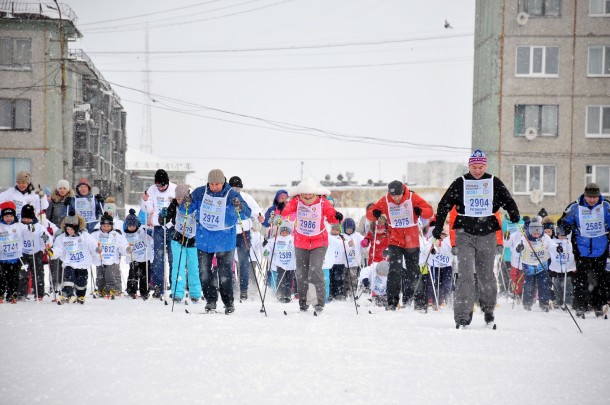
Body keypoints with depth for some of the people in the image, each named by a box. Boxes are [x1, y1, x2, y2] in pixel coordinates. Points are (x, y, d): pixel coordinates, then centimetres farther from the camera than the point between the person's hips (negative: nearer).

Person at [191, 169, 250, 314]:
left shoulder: (232, 195, -11)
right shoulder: (200, 193, -3)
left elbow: (247, 213, -15)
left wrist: (239, 207, -37)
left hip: (225, 240, -3)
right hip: (204, 239, 3)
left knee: (225, 273, -1)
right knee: (204, 272, 6)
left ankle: (228, 302, 12)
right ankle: (211, 300, 19)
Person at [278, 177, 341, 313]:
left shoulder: (322, 202, -11)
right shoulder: (296, 201, -9)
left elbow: (331, 214, -19)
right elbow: (288, 208, -24)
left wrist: (337, 217, -41)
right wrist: (282, 209, -47)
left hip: (319, 242, -3)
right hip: (301, 243, 3)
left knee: (315, 271, -17)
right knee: (301, 274, 10)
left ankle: (320, 302, -11)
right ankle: (302, 302, 26)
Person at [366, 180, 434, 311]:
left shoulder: (412, 198, -8)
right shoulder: (385, 201, -6)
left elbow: (429, 211, -7)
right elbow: (370, 213, 0)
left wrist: (420, 211, -29)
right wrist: (375, 214, -23)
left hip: (412, 241, 0)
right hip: (395, 240, 0)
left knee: (413, 272, 10)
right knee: (395, 270, -14)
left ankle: (420, 301, 25)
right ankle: (392, 302, -9)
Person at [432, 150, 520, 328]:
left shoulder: (494, 183, 8)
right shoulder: (460, 183, 5)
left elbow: (508, 201, 10)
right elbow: (444, 205, 6)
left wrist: (514, 216, -10)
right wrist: (438, 227, -1)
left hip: (488, 235, 1)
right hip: (465, 235, -1)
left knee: (487, 276, 9)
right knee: (466, 274, -12)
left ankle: (488, 309, 30)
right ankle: (463, 315, -13)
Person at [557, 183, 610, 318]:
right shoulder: (575, 207, -6)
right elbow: (564, 222, 3)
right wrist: (562, 230, -16)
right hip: (582, 249, -2)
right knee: (581, 278, -4)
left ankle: (598, 305, 20)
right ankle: (580, 307, 0)